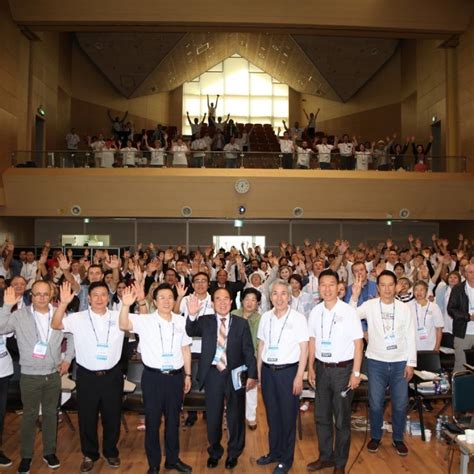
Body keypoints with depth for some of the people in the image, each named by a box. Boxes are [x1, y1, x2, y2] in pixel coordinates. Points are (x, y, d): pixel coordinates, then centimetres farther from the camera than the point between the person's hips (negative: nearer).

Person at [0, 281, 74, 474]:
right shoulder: (20, 315, -7)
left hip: (54, 374, 2)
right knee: (29, 415, 10)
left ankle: (49, 451, 31)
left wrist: (68, 359, 4)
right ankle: (26, 455, 27)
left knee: (51, 413, 14)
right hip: (30, 376, -2)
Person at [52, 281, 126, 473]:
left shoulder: (118, 317, -3)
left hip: (112, 375, 1)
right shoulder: (78, 318, -5)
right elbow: (56, 325, -16)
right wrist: (63, 303, -33)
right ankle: (89, 454, 34)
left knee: (112, 417, 15)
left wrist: (141, 302, -24)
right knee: (87, 417, 13)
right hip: (87, 376, -1)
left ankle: (111, 452, 37)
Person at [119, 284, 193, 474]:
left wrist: (188, 375, 10)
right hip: (153, 377, -2)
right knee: (152, 421, 10)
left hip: (175, 376, 2)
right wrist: (126, 305, -43)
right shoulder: (145, 320, -8)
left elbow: (185, 350, 7)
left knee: (173, 420, 17)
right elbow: (124, 325, -25)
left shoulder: (181, 321, 0)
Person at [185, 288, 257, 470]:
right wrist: (192, 315, -37)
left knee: (236, 416, 13)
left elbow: (249, 351, -1)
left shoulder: (241, 323, -1)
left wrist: (252, 375, -6)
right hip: (212, 375, 1)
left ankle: (234, 453, 34)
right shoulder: (205, 321, 0)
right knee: (213, 416, 13)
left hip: (235, 375, 0)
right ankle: (214, 452, 36)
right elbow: (190, 332, -18)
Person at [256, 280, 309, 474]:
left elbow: (304, 349, -7)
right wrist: (258, 371, 8)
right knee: (272, 414, 15)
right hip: (268, 371, 4)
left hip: (288, 371, -4)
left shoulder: (298, 318, -9)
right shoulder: (265, 317, 4)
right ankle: (274, 452, 34)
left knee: (288, 416, 7)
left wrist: (299, 376, -10)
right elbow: (261, 345, 10)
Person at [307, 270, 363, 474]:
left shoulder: (349, 311, -13)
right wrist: (311, 368, 7)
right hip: (322, 368, 4)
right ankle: (325, 456, 35)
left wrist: (356, 373, -11)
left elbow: (358, 343, -10)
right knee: (321, 416, 16)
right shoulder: (315, 312, -1)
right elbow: (312, 341, 7)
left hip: (343, 369, -4)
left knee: (342, 419, 10)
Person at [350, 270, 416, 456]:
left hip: (400, 363, 1)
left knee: (400, 404, 10)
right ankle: (375, 437, 30)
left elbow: (410, 337, 2)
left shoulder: (404, 308, -2)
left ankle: (398, 438, 31)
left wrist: (411, 363, 0)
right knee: (375, 404, 9)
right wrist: (354, 296, -31)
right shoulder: (370, 305, -7)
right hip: (376, 362, -1)